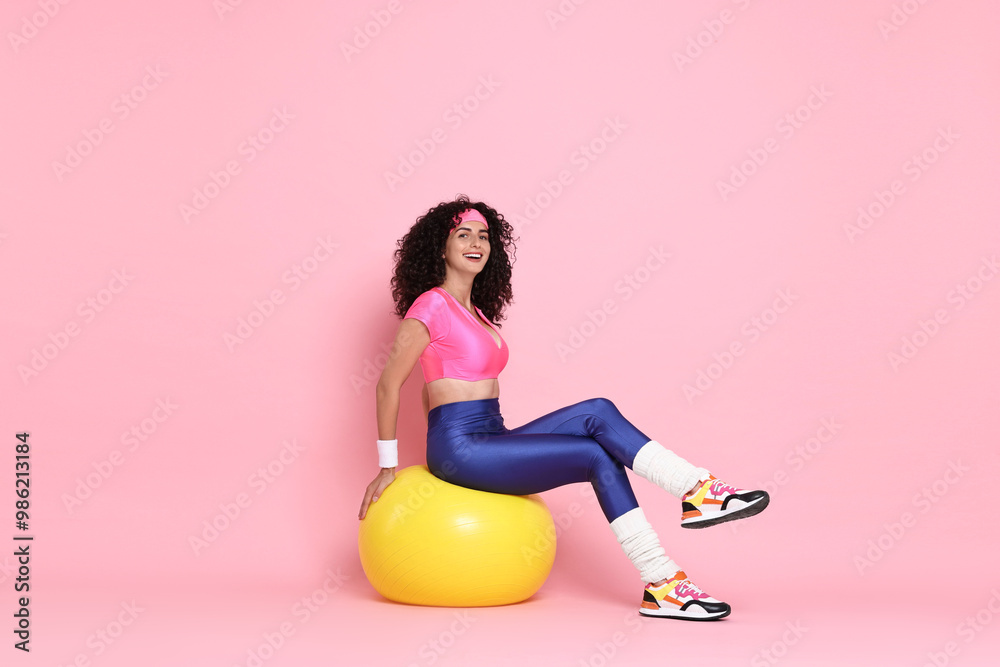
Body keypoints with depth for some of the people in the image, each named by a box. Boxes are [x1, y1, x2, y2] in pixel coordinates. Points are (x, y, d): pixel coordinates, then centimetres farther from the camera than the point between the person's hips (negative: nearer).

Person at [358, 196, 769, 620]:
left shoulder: (477, 312, 18)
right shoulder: (431, 305, -8)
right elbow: (389, 383, -8)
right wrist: (387, 466, -5)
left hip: (491, 438, 7)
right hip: (459, 447, -7)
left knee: (598, 413, -13)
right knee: (597, 455, -17)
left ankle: (699, 493, -17)